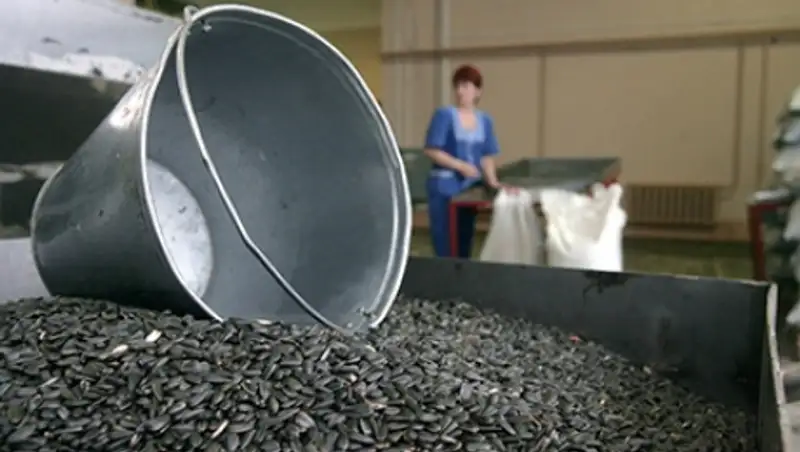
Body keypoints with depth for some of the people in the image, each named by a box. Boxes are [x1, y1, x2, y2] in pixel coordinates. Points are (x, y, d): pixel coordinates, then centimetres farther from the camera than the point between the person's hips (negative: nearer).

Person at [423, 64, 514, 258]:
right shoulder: (444, 115, -5)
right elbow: (431, 150, -10)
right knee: (445, 247, -4)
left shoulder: (485, 120, 9)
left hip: (470, 187, 5)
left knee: (465, 245, 12)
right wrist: (461, 165, -16)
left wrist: (492, 181, -4)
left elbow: (487, 156, 10)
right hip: (444, 186, -5)